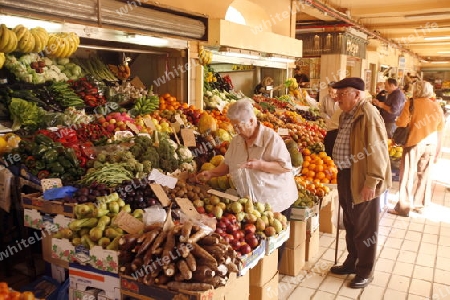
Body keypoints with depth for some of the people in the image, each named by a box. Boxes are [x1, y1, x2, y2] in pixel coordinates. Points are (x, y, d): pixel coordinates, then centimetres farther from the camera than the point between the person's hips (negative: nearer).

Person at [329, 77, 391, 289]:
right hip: (346, 177, 9)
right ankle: (351, 262, 37)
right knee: (350, 224, 20)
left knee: (364, 228, 6)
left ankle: (365, 271, 23)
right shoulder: (347, 114, 11)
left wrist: (371, 181, -23)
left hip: (362, 180, -9)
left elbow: (376, 150, -22)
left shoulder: (368, 114, -18)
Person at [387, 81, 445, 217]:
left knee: (408, 175, 1)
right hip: (430, 145, 5)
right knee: (424, 175, 14)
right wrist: (437, 151, 15)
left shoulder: (412, 103, -8)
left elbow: (401, 124, -15)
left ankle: (404, 207, 3)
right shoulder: (437, 107, 7)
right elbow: (440, 130, 9)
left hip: (414, 143, -5)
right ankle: (419, 205, 23)